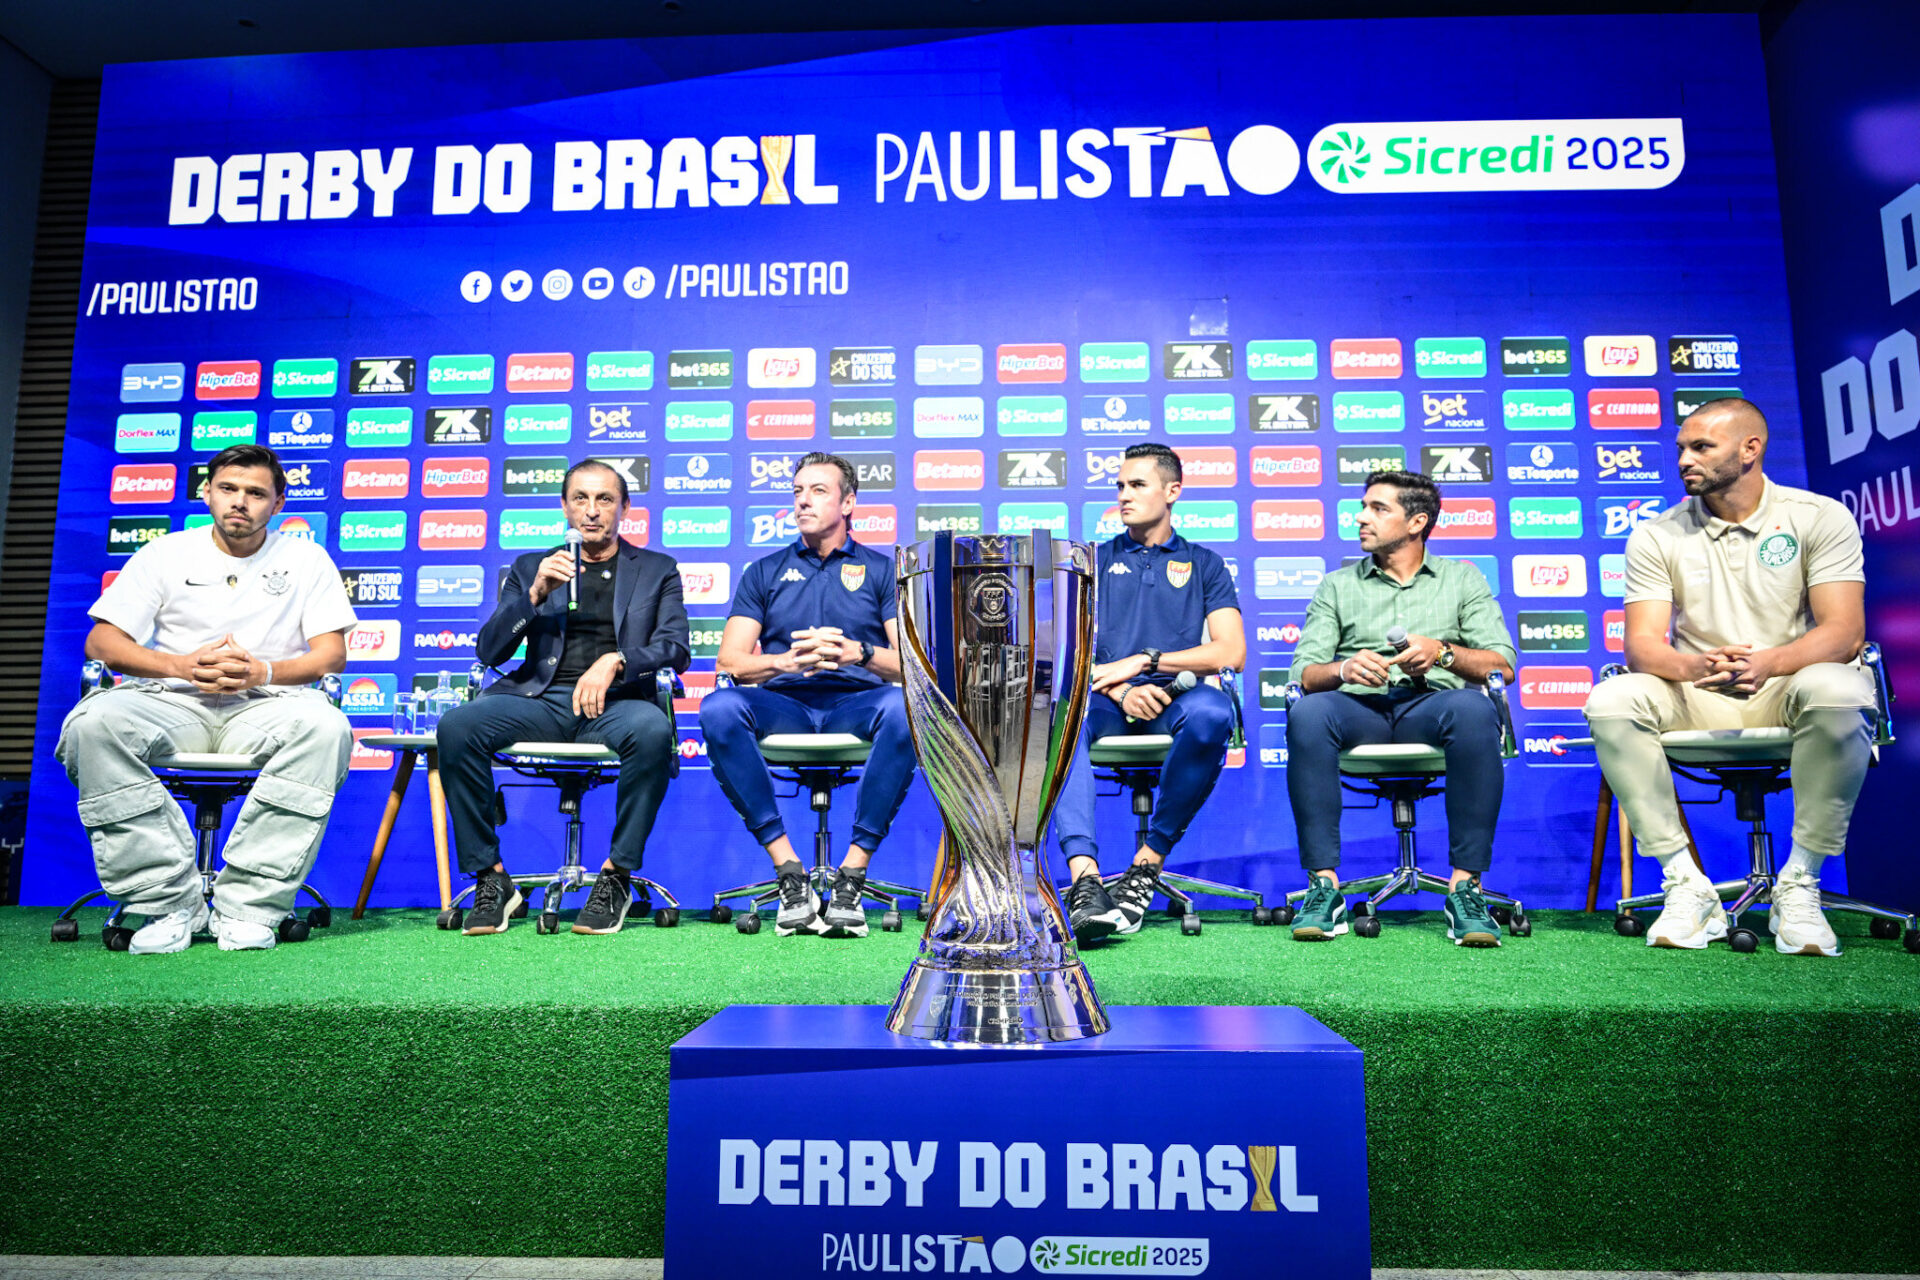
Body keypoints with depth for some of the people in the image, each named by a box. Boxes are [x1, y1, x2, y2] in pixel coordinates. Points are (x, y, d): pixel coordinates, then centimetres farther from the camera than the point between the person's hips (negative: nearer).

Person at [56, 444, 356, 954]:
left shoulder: (307, 559, 9)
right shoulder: (165, 553, 12)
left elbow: (332, 654, 2)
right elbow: (101, 643, 6)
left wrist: (264, 672, -18)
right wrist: (184, 666, -13)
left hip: (263, 707, -1)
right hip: (173, 704, 1)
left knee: (326, 726, -35)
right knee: (95, 721, -32)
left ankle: (248, 905, -29)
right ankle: (170, 901, -25)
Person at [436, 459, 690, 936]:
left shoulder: (658, 570, 18)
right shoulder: (531, 567, 21)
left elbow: (675, 649, 4)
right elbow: (489, 651, 11)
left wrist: (615, 660, -14)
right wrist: (535, 595, -5)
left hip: (616, 701, -2)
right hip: (542, 697, 2)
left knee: (653, 730, -37)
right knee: (456, 726, -28)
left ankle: (617, 875, -20)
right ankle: (491, 877, -13)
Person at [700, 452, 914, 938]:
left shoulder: (882, 570, 16)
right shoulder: (765, 572, 20)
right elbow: (729, 661, 9)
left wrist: (859, 653, -17)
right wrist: (790, 660, -12)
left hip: (858, 703, -1)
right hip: (783, 703, 2)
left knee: (905, 707, -36)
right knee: (718, 709, -31)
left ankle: (852, 875, -29)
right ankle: (790, 874, -28)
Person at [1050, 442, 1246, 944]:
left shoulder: (1203, 564, 18)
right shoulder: (1093, 560, 21)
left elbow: (1231, 653, 4)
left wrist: (1144, 661, -7)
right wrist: (1117, 688, -12)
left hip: (1173, 698, 0)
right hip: (1105, 700, 1)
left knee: (1210, 711, -37)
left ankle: (1146, 864, -24)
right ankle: (1084, 875, -43)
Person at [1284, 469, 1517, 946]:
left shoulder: (1462, 578, 20)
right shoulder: (1337, 585, 21)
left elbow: (1503, 665, 8)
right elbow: (1303, 672, 8)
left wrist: (1443, 653, -11)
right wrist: (1344, 668, -14)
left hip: (1432, 702, 0)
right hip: (1359, 707, 1)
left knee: (1474, 709, -36)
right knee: (1307, 714, -33)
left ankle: (1466, 886, -31)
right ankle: (1324, 886, -31)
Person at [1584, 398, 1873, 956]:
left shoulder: (1820, 517, 1)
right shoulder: (1656, 536, 4)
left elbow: (1845, 631, -11)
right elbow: (1641, 645, -6)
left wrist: (1768, 663, -32)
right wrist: (1694, 666, -31)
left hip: (1787, 689, -1)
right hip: (1696, 699, 1)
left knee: (1839, 692, -36)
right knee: (1609, 702, -29)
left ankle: (1799, 882, -19)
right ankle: (1687, 885, -21)